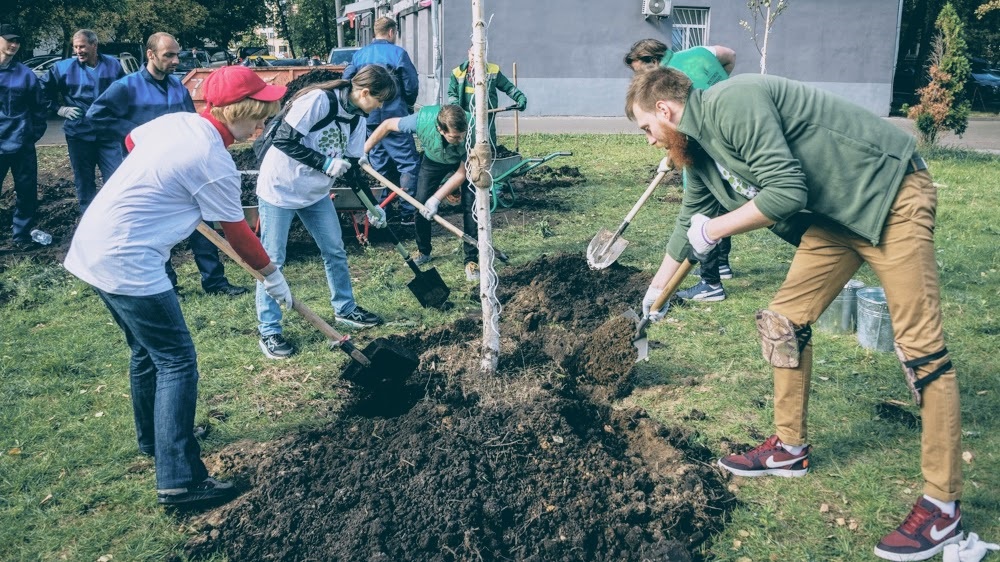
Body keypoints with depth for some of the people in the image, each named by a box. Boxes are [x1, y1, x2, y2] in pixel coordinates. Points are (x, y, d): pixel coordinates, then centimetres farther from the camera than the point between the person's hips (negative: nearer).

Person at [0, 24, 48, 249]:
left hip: (22, 146, 1)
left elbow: (39, 107, 11)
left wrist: (35, 133, 4)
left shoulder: (25, 74, 2)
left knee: (27, 191, 9)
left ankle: (22, 234, 23)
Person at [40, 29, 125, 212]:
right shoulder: (64, 67, -2)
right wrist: (60, 109, -1)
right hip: (79, 135, 0)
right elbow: (43, 90, 8)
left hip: (109, 133, 0)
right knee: (84, 181, 9)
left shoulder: (113, 64, 2)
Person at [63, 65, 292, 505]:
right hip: (128, 263, -10)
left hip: (92, 245, 10)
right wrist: (273, 275, 8)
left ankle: (155, 437, 41)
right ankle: (179, 479, -5)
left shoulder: (175, 121, 6)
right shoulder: (215, 163, -17)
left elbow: (131, 140, 28)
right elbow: (237, 233, -6)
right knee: (177, 361, -5)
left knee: (147, 350, 23)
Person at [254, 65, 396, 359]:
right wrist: (326, 163, -27)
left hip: (316, 192, 8)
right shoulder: (318, 100, -23)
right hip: (280, 189, -8)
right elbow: (284, 141, -25)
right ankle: (269, 332, 8)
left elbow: (352, 165, 9)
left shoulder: (357, 118, 2)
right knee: (272, 260, -1)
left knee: (335, 251, 13)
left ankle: (345, 309, 33)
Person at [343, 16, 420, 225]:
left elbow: (346, 82, 5)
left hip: (369, 118, 6)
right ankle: (407, 212, -7)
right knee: (409, 163, -2)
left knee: (380, 165, 15)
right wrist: (408, 105, 12)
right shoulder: (398, 53, -7)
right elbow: (411, 85, -7)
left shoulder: (359, 55, 8)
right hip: (393, 117, -6)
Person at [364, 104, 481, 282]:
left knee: (470, 207, -14)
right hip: (434, 159, 2)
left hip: (465, 162, -2)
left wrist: (436, 199, -33)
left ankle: (472, 259, -1)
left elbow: (462, 173, -31)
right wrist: (364, 150, -15)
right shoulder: (422, 120, -39)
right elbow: (387, 125, -19)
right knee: (421, 205, 0)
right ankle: (423, 252, 22)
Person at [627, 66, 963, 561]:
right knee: (784, 320, 8)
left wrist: (714, 229, -13)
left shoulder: (731, 105, -21)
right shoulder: (699, 150, 9)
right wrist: (655, 291, 33)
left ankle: (943, 507, -4)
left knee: (919, 345, -9)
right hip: (836, 214, 10)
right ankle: (790, 447, 23)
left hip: (892, 195, -9)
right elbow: (689, 222, 23)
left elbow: (786, 192, -27)